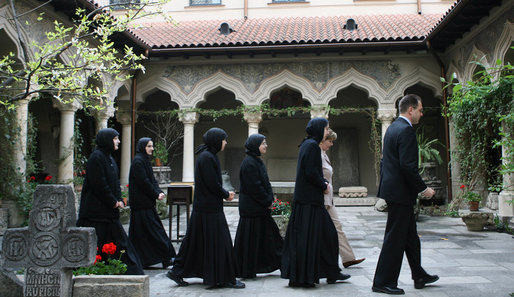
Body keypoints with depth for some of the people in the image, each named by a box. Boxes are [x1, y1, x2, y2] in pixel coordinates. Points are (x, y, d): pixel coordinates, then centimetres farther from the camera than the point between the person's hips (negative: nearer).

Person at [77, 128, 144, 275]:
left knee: (120, 240, 10)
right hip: (96, 211, -10)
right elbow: (99, 184, -18)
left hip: (110, 211, 10)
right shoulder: (96, 157, -13)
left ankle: (132, 271, 15)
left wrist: (119, 200, 3)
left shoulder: (110, 158, 16)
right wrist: (113, 202, -12)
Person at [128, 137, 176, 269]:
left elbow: (152, 179, 12)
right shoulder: (138, 161, -14)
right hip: (142, 203, -10)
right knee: (153, 229, -7)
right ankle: (165, 259, -4)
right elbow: (144, 181, -18)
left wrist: (159, 192, -3)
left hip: (146, 203, 10)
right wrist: (156, 195, -12)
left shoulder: (145, 160, 16)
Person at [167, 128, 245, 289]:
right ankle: (225, 278, 5)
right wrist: (226, 195, -5)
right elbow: (212, 184, -20)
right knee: (217, 242, -3)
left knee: (196, 240, 14)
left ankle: (178, 271, 19)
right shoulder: (207, 157, -18)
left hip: (203, 207, 10)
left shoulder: (207, 155, 14)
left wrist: (225, 193, 6)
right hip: (210, 208, -10)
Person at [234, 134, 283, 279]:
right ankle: (246, 272, 8)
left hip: (261, 208, 9)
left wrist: (269, 200, 3)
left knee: (266, 236, 13)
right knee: (250, 239, -1)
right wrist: (267, 201, -12)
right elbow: (254, 187, -21)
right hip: (251, 208, -9)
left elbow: (265, 183, 16)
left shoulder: (257, 162, 14)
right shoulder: (249, 163, -17)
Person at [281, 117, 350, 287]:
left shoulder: (308, 144, 16)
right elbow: (310, 172, -22)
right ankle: (302, 277, 2)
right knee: (307, 237, -4)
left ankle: (331, 273, 19)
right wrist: (324, 186, -7)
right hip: (309, 200, -10)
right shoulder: (312, 145, -14)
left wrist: (323, 182, 7)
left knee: (327, 233, 13)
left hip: (305, 198, 10)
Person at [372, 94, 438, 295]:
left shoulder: (393, 128, 14)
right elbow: (408, 166, -24)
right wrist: (423, 189, -16)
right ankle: (383, 282, 3)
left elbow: (385, 162, 19)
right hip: (400, 193, -11)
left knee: (410, 235, 19)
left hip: (391, 187, 11)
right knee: (395, 238, -3)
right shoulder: (406, 131, -17)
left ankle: (419, 276, 30)